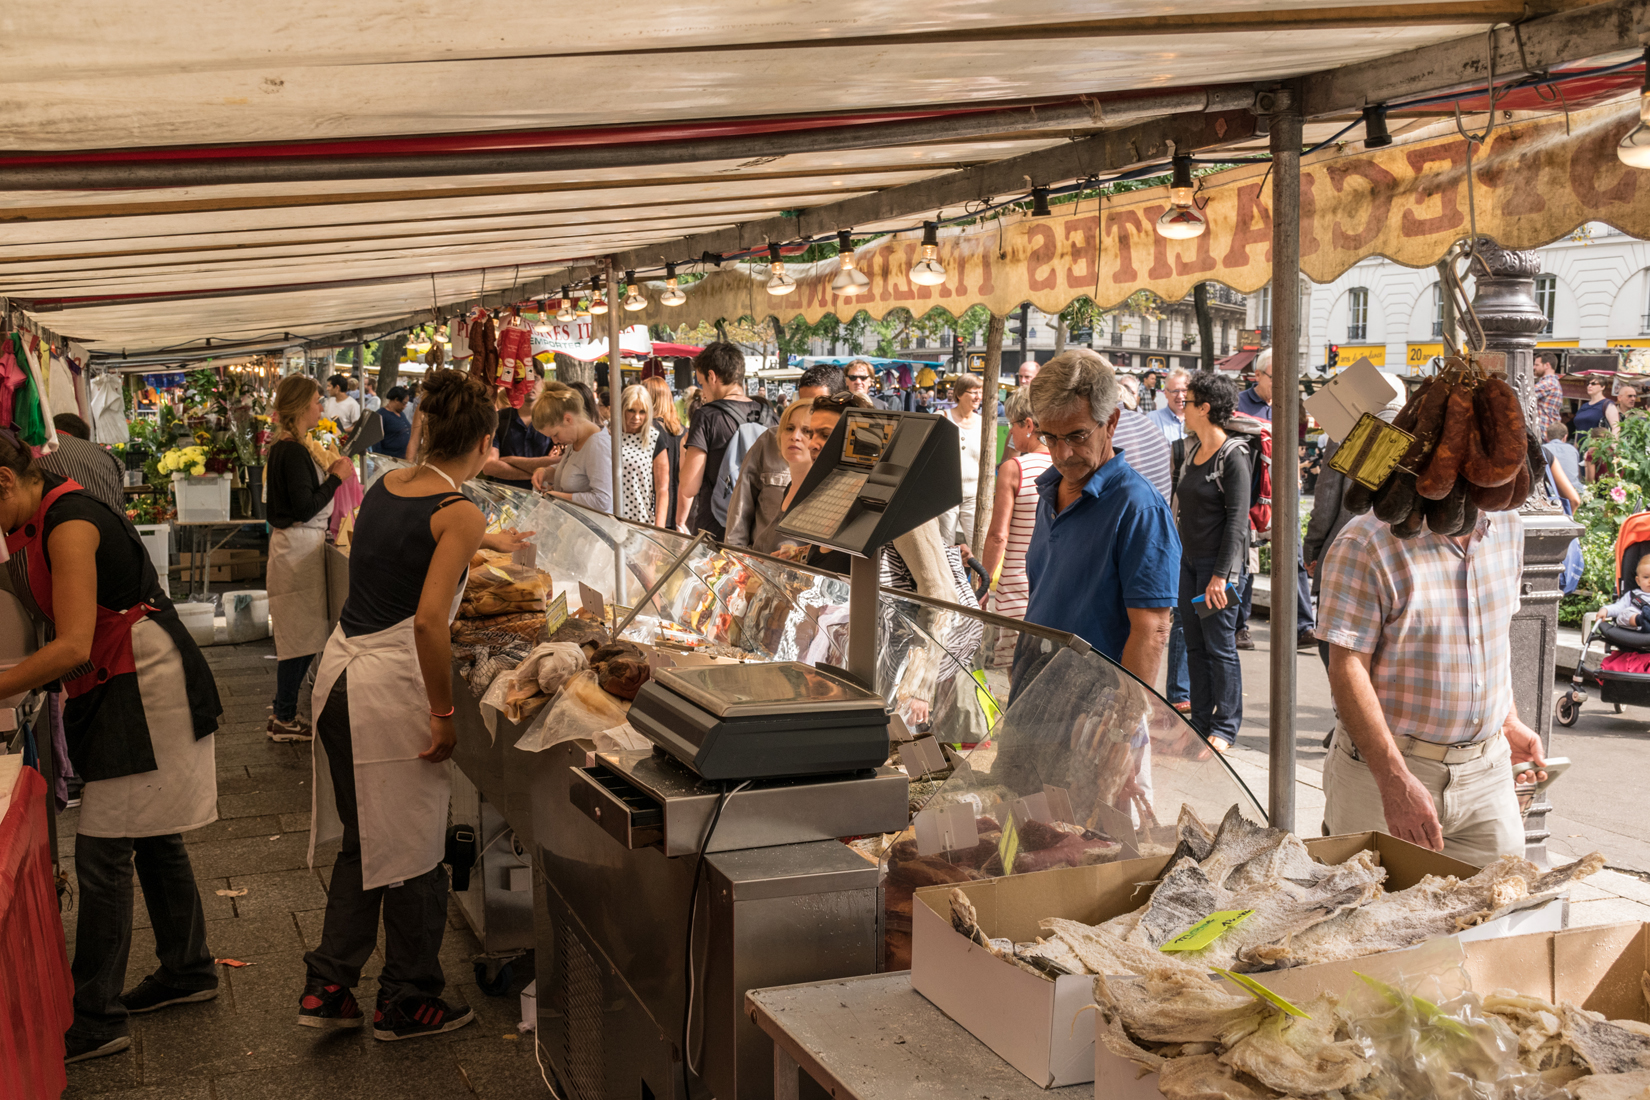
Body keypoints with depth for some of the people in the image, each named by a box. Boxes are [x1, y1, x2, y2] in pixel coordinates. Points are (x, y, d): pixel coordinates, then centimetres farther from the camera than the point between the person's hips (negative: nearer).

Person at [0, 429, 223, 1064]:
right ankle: (188, 970, 33)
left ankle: (98, 1019, 2)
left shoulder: (69, 524, -20)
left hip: (147, 689, -10)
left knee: (102, 855, -6)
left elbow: (73, 647, -27)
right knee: (152, 838, 18)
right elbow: (68, 636, 12)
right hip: (115, 691, 10)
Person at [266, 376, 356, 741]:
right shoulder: (294, 452, -18)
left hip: (290, 543, 10)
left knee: (297, 637, 17)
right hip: (299, 547, -10)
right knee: (301, 638, -2)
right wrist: (336, 477, -14)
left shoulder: (282, 448, 12)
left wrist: (328, 474, 15)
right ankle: (284, 720, 5)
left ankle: (282, 710, 26)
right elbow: (304, 508, -21)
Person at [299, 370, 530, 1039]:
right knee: (412, 853, 8)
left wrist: (490, 541, 44)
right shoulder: (460, 514, -14)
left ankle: (327, 987, 25)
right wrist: (444, 714, -16)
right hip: (392, 686, -8)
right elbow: (429, 621, -24)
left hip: (341, 669, 8)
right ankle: (408, 1002, 22)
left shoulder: (386, 486, 9)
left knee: (361, 842, 21)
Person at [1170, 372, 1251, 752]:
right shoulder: (1188, 449, 11)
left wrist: (1221, 574, -19)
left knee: (1220, 646, -2)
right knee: (1194, 645, 11)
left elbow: (1237, 519, -15)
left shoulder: (1233, 455, -12)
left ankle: (1225, 728, 7)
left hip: (1217, 563, -8)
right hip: (1188, 560, 8)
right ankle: (1201, 722, 20)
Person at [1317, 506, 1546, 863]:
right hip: (1383, 767, -6)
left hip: (1488, 771, 6)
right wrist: (1396, 781, -25)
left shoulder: (1507, 526, 6)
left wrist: (1509, 721, 16)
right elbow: (1347, 670, -20)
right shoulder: (1365, 543, -17)